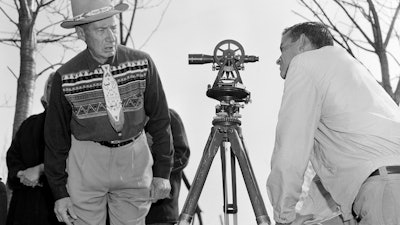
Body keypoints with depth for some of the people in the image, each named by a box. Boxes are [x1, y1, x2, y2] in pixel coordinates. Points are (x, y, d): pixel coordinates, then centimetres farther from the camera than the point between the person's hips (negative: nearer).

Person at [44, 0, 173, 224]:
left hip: (135, 159, 1)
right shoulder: (66, 78, -9)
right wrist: (60, 192, 1)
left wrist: (162, 172, 1)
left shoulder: (142, 63, -7)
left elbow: (160, 121, 2)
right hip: (86, 162, -1)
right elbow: (56, 137, 0)